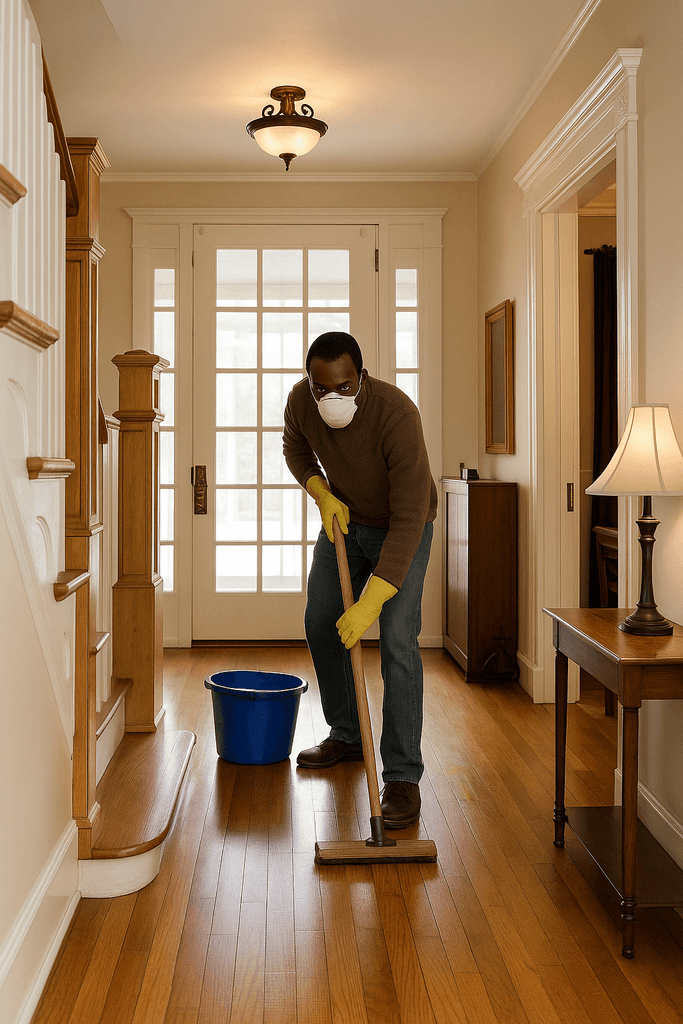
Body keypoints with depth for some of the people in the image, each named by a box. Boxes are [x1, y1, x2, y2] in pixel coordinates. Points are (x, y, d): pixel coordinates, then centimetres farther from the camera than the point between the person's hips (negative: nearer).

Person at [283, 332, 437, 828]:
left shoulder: (397, 414, -38)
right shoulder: (301, 401, -21)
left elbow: (409, 520, -39)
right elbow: (295, 447, 6)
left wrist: (369, 604, -42)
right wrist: (323, 495, -13)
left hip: (403, 529, -6)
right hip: (344, 519, 6)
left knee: (397, 643, -16)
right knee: (321, 625, 10)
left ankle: (403, 776, -8)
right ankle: (346, 736, 30)